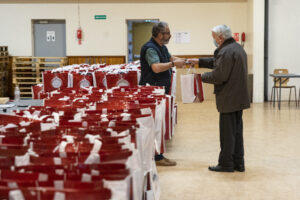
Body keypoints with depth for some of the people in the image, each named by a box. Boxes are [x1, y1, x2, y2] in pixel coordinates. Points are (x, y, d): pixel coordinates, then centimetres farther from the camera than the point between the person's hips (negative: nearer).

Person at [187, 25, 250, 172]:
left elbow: (219, 76, -23)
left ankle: (226, 164, 7)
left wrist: (203, 77, -7)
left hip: (229, 99, -10)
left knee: (227, 132, -1)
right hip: (239, 98, 10)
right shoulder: (238, 48, 15)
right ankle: (238, 163, 21)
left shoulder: (226, 52, -19)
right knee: (237, 131, 14)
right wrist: (199, 62, 22)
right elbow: (216, 62, 24)